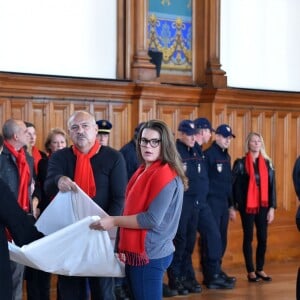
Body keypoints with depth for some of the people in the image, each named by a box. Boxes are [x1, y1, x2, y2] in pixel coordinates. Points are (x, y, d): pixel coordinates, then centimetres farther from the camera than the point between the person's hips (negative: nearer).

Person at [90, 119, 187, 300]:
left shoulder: (166, 174, -17)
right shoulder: (144, 171, 13)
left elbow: (152, 220, -22)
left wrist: (114, 221, -16)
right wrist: (124, 246, 10)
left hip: (150, 254, -9)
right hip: (138, 252, 9)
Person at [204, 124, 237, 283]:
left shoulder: (226, 156, 16)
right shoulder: (208, 155, -9)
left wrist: (231, 206, 20)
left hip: (224, 203, 8)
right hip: (211, 202, -8)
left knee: (222, 238, 11)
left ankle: (218, 270, 19)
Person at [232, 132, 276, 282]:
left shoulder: (267, 163, 8)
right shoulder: (240, 163, -2)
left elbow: (272, 186, 6)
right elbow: (234, 185, -3)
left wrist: (272, 207, -1)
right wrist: (235, 205, -10)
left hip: (263, 206, 3)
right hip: (247, 206, -3)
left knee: (263, 238, 4)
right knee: (248, 238, 3)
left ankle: (260, 269, 16)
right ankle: (250, 271, 9)